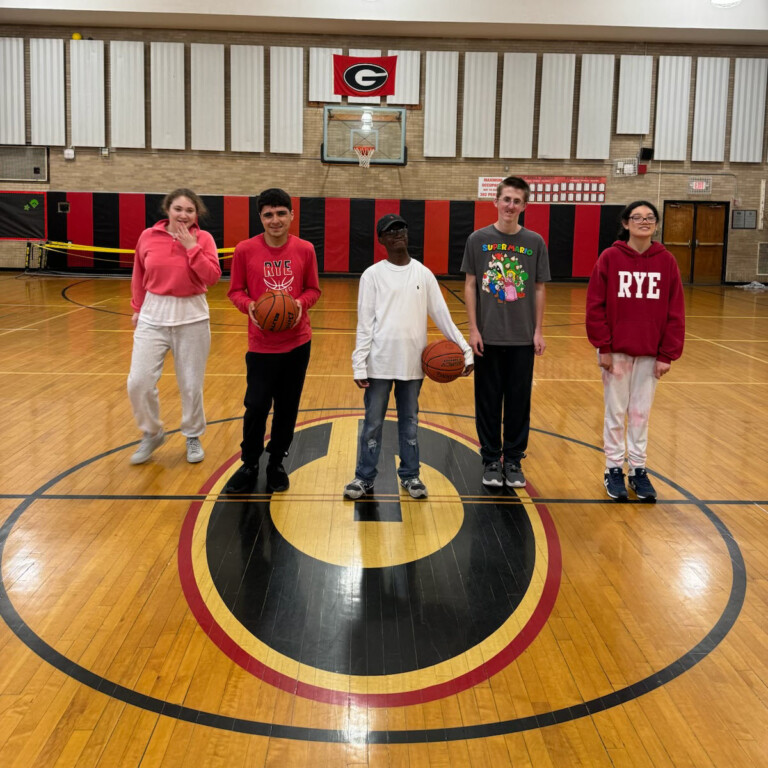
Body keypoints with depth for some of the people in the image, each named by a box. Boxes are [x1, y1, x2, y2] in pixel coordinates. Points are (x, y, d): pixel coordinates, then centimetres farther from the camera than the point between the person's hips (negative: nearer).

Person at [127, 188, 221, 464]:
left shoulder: (203, 239, -4)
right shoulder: (148, 237, 0)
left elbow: (212, 277, -15)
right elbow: (138, 277, 12)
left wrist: (192, 247, -17)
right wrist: (138, 309, 14)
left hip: (192, 318, -1)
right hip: (153, 317, 1)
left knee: (191, 385, 7)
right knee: (138, 382, -5)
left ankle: (193, 437, 29)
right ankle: (152, 433, 19)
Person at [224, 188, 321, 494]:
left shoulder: (305, 250, -3)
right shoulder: (245, 250, -7)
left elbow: (313, 289, 6)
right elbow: (235, 291, 1)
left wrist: (301, 302, -15)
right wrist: (249, 305, -20)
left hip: (297, 342, 2)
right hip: (261, 344, -2)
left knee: (288, 407, 11)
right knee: (256, 407, 0)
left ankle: (276, 463, 29)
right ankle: (249, 465, 22)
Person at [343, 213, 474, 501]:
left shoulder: (423, 273, 6)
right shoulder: (372, 275, -1)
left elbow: (441, 315, 6)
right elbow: (365, 323, -3)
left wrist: (464, 349, -1)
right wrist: (359, 364, -9)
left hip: (413, 362, 2)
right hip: (380, 362, -2)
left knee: (410, 421, 12)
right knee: (373, 421, 5)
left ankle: (410, 475, 24)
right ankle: (365, 477, 17)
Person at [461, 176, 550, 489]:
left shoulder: (535, 242, 2)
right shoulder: (478, 239, -1)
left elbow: (539, 289, 5)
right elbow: (470, 285, 1)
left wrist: (538, 331, 1)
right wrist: (473, 328, -5)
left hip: (522, 338, 1)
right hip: (487, 337, -1)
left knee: (519, 401, 7)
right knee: (488, 400, 6)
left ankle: (513, 460, 20)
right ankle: (491, 461, 19)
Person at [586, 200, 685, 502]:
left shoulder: (666, 261, -1)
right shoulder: (609, 258, -6)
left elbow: (675, 312, 0)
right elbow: (595, 306, -6)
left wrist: (667, 355, -3)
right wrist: (603, 347, -9)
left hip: (650, 353, 1)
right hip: (615, 350, -1)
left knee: (641, 413, 10)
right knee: (615, 412, 9)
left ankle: (638, 469, 22)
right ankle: (614, 469, 20)